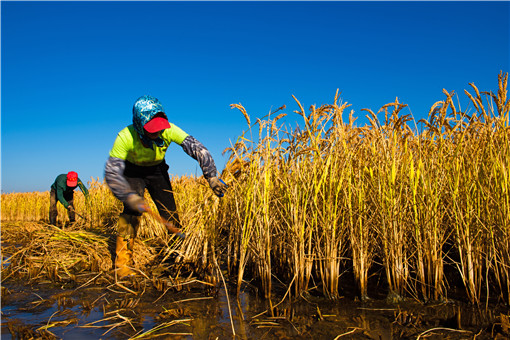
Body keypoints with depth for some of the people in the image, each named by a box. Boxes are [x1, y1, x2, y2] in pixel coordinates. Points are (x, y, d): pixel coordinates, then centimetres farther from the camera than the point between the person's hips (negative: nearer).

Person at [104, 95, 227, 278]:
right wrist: (130, 197, -46)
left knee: (170, 212, -2)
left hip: (157, 170, 2)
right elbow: (111, 173, -33)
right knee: (132, 211, -21)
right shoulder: (125, 137, -36)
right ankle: (122, 263, -10)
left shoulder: (168, 130, -32)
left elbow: (197, 148, -32)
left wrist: (211, 176, -40)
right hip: (132, 172, -2)